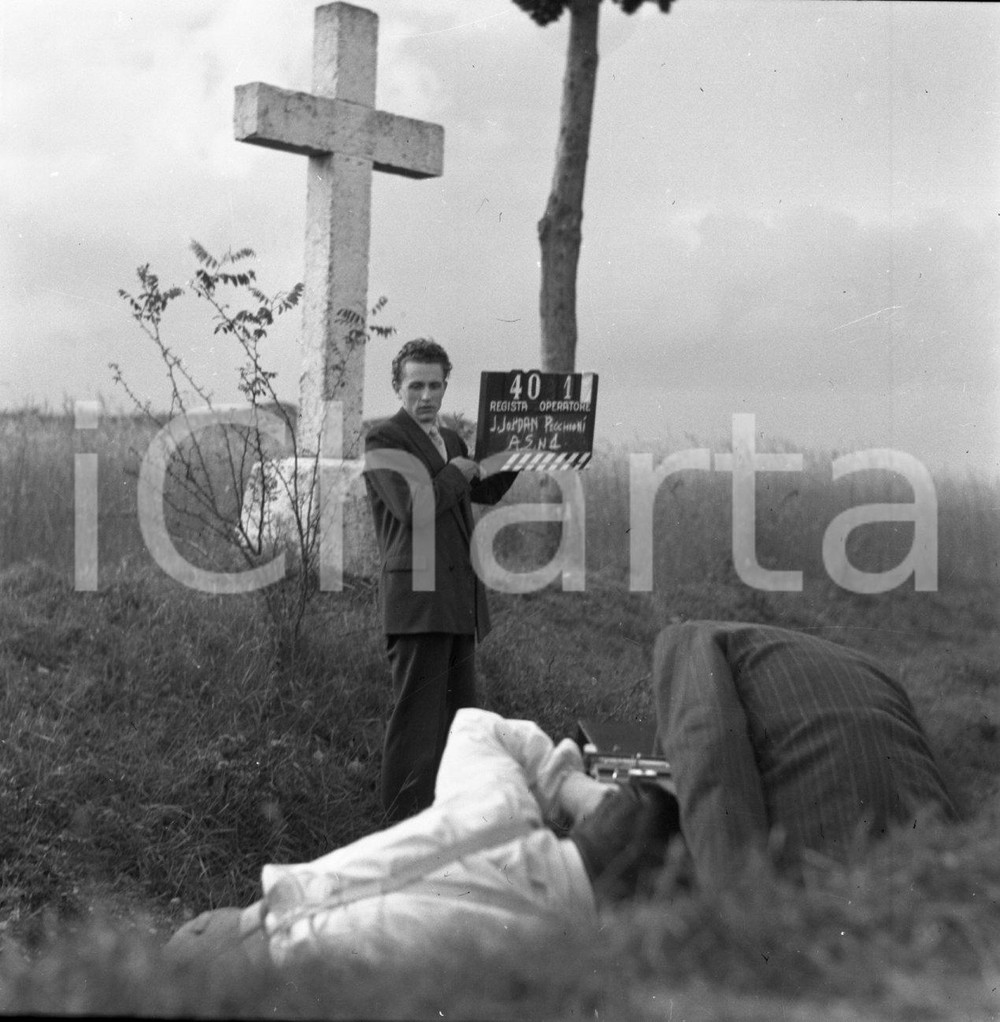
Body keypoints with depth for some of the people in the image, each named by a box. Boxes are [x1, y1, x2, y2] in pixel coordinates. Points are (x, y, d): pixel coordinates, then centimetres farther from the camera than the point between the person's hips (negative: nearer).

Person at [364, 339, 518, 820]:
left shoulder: (451, 440, 20)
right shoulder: (383, 441, -7)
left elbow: (485, 492, 28)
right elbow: (413, 508, -18)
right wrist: (455, 473, -6)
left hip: (459, 597, 9)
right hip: (417, 596, -9)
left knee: (460, 711, 13)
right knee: (417, 717, -7)